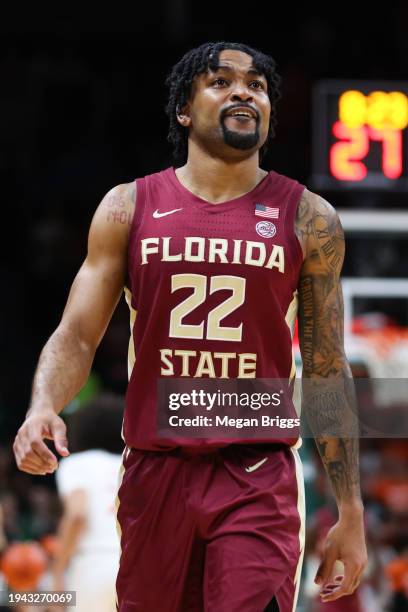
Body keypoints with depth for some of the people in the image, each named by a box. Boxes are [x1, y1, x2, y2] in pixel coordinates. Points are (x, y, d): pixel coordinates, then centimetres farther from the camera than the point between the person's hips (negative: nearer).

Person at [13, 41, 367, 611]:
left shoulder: (308, 219, 5)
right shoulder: (128, 207, 7)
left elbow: (327, 372, 8)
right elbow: (76, 336, 4)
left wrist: (351, 511, 6)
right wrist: (43, 407, -19)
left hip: (259, 482, -1)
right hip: (155, 473, 1)